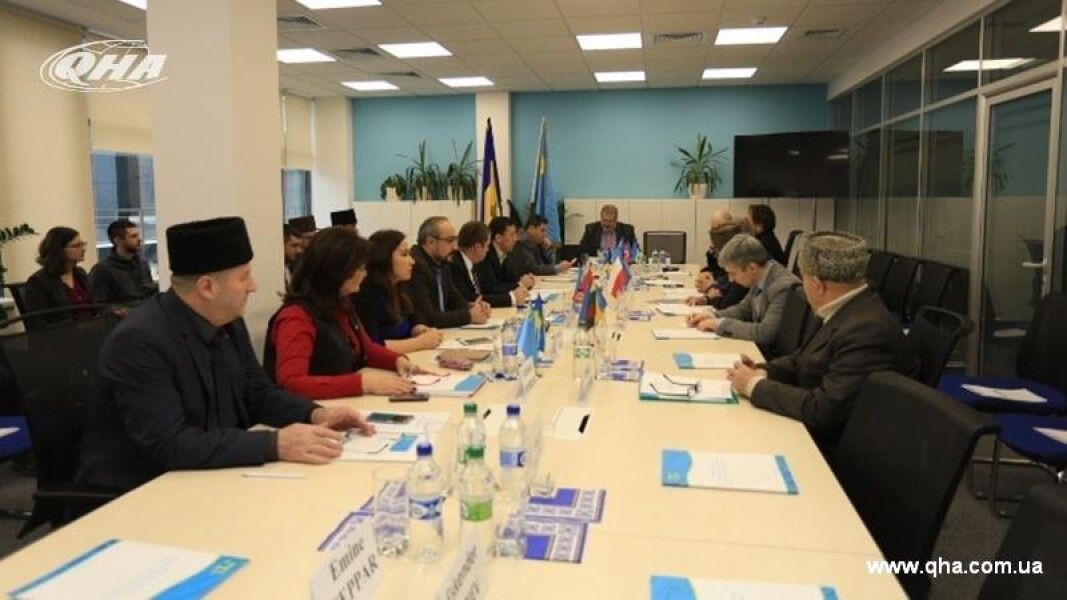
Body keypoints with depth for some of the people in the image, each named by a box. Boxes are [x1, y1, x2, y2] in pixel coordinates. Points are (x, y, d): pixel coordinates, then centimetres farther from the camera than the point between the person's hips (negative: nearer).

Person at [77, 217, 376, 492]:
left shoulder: (228, 322, 1)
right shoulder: (139, 341, -23)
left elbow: (258, 394, 10)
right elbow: (168, 445, -29)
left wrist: (315, 414, -8)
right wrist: (275, 444, -32)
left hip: (208, 480, 7)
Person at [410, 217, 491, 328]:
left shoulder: (442, 262, 6)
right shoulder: (415, 266, -19)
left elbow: (454, 298, 16)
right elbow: (427, 318, -22)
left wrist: (470, 307, -4)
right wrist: (469, 315, -15)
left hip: (439, 330, 7)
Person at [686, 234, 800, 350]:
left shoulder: (783, 287, -24)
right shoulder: (760, 279, 0)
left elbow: (765, 333, -30)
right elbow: (743, 309, 16)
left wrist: (721, 323, -21)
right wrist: (713, 317, -1)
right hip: (760, 348, 7)